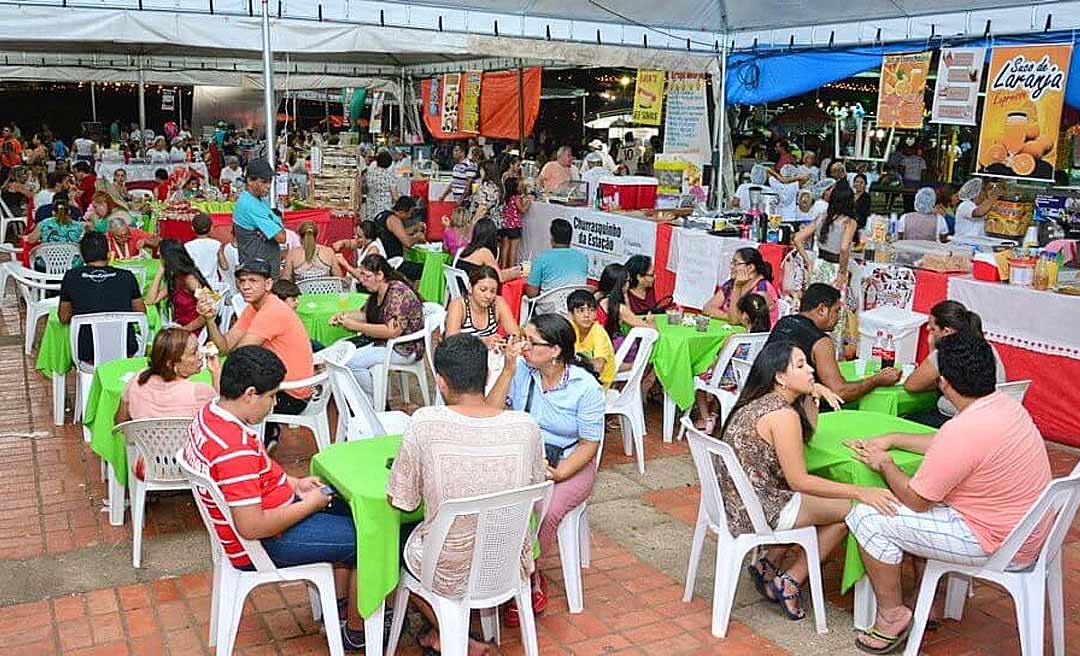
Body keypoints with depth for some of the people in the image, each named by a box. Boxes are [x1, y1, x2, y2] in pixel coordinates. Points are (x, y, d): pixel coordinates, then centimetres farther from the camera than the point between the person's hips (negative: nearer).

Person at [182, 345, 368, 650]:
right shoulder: (235, 448, -34)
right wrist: (310, 504, -20)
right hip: (263, 545, -10)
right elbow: (252, 527, -33)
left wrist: (295, 483, 6)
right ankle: (356, 631, 16)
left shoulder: (210, 414, -2)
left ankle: (339, 605, 30)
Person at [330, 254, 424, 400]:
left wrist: (356, 326, -25)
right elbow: (364, 314, 19)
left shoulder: (398, 293, -22)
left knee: (351, 363, -20)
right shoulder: (377, 292, 7)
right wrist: (343, 316, -1)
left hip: (404, 348, -10)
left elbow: (392, 331, -29)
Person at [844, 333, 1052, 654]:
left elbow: (915, 499, -17)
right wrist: (892, 440, 16)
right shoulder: (1005, 404, 0)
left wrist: (885, 464, -1)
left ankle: (892, 615, 8)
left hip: (997, 543, -10)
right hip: (1027, 530, 10)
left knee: (867, 517, -9)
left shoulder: (964, 430, -29)